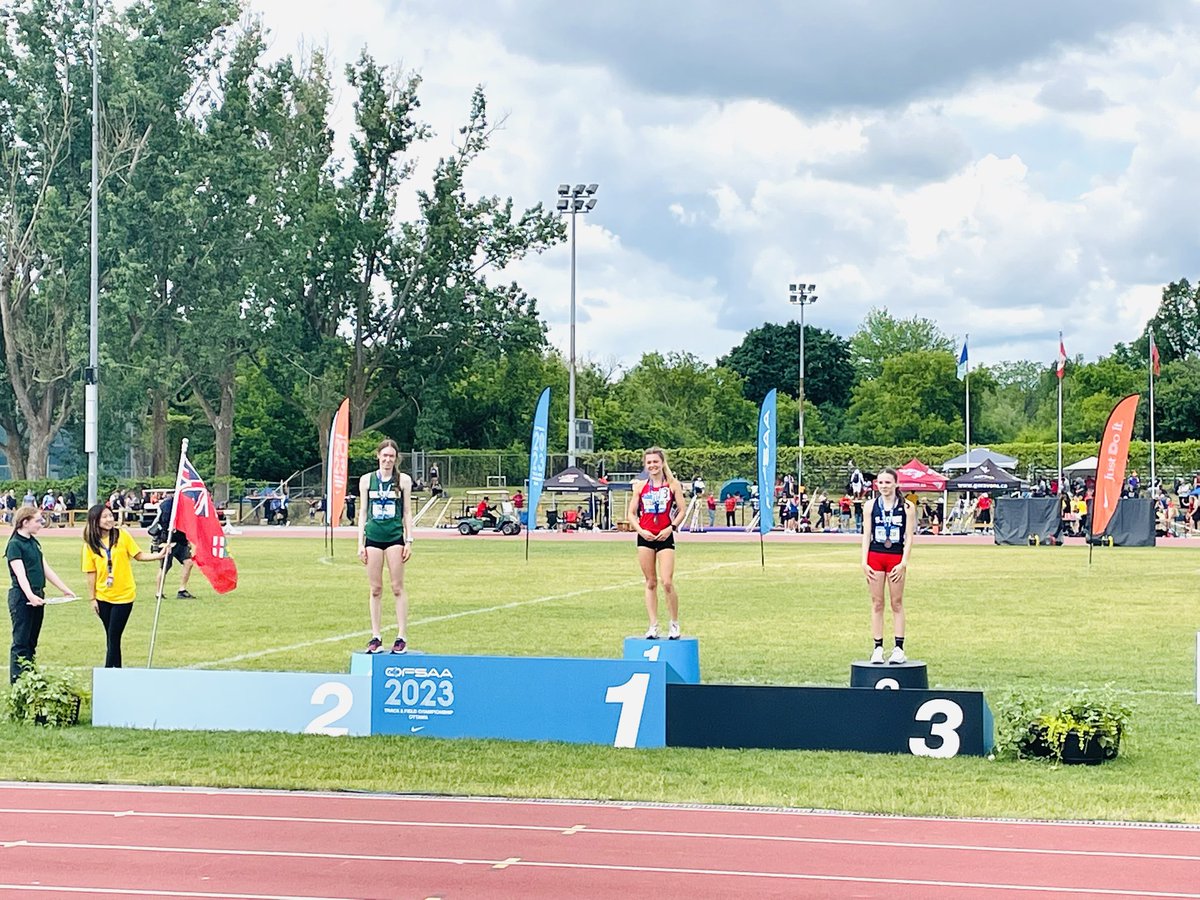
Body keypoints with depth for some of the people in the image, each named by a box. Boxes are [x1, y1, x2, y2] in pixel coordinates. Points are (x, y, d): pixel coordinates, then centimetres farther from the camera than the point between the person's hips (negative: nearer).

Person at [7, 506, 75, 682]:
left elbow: (46, 570, 18)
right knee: (21, 642, -5)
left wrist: (65, 589, 14)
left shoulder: (34, 542, 14)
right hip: (21, 598, -8)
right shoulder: (15, 544, -12)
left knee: (32, 642, 11)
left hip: (37, 597, 8)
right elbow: (20, 574, -22)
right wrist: (30, 595, -36)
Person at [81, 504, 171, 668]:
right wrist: (92, 598, 0)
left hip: (124, 595, -2)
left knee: (114, 635, -5)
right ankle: (116, 668, 20)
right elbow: (91, 573, 0)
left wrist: (158, 555, -15)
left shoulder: (122, 535, -5)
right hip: (103, 597, 2)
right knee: (110, 635, 10)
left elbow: (138, 555, 1)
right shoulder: (90, 544, -2)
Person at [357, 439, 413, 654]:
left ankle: (402, 637, 2)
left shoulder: (403, 480, 4)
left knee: (398, 588, -1)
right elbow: (363, 512, 9)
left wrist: (409, 541, 0)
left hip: (395, 538, -2)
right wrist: (360, 543, 5)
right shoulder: (367, 480, 7)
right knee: (375, 590, 4)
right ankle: (376, 637, 8)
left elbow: (407, 512, 6)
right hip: (373, 538, 2)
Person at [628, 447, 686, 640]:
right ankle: (653, 625, 9)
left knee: (667, 582, -10)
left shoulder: (672, 484, 2)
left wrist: (671, 527, -11)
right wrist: (639, 530, -7)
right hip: (645, 537, 2)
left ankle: (675, 624, 6)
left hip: (665, 537, -2)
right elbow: (631, 513, 8)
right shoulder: (640, 486, 7)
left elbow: (682, 510, 2)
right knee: (650, 583, 5)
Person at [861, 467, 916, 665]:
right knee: (876, 604, 4)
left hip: (896, 558, -1)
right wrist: (864, 562, -2)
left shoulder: (906, 507, 0)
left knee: (897, 604, 2)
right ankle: (878, 648, 7)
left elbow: (909, 537, -1)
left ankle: (899, 649, 4)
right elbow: (866, 535, 5)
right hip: (875, 557, 2)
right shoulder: (871, 506, 4)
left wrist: (903, 563, -9)